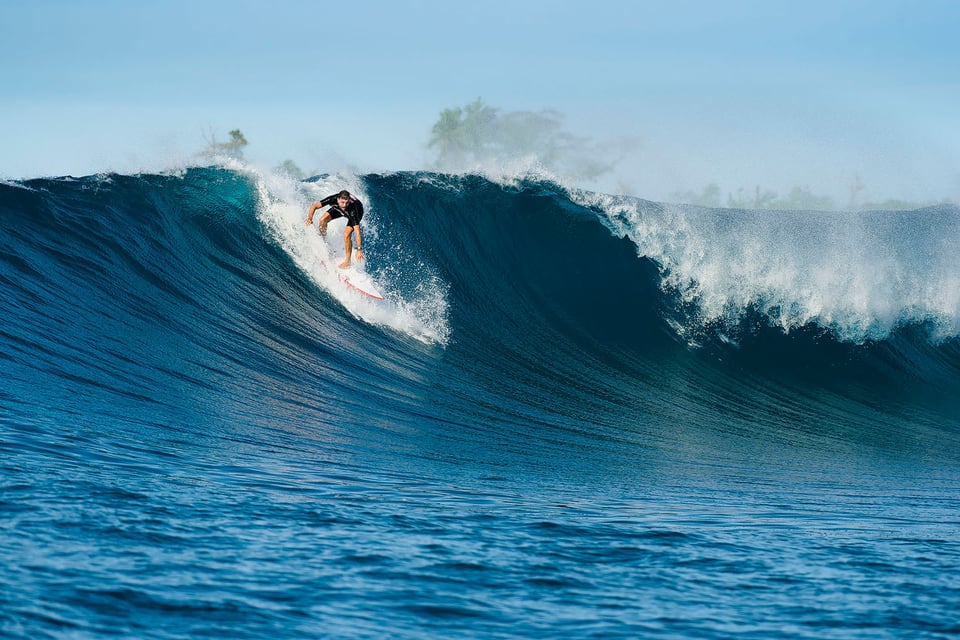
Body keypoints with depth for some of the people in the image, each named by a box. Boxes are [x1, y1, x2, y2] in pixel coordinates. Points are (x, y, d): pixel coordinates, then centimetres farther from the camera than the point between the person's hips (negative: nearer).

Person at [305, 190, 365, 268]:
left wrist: (359, 249, -53)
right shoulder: (333, 199, -38)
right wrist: (310, 218, -46)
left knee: (346, 234, -22)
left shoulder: (353, 210, -45)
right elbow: (314, 206, -28)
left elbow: (357, 231, -47)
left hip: (358, 211, -4)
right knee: (323, 219, -11)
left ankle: (348, 261, -5)